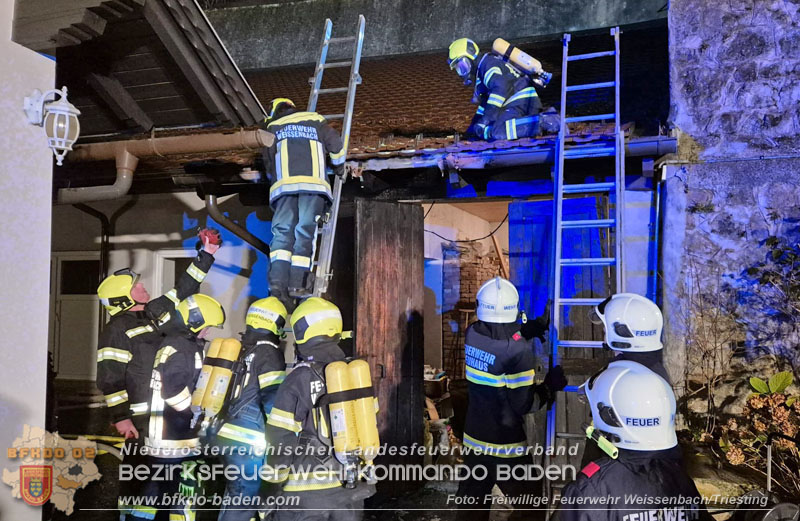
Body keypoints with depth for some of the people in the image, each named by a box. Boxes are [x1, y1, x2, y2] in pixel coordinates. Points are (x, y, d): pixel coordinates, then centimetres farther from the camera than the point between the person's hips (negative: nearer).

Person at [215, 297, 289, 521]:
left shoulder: (244, 351, 14)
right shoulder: (269, 353, -12)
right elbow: (273, 399, -20)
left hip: (232, 436, 9)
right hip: (249, 443, -9)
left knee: (237, 495, 20)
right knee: (241, 503, -3)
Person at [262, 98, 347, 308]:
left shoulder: (272, 128, 25)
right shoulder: (314, 121, 23)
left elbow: (268, 164, 22)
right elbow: (336, 144, 15)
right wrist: (339, 168, 31)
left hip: (283, 185, 1)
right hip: (313, 183, -1)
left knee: (282, 231, -5)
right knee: (305, 231, -5)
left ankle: (278, 281, -24)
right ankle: (297, 284, -14)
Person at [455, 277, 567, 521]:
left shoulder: (472, 335, -7)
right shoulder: (519, 349, -23)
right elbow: (523, 405, -20)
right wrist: (550, 386, -6)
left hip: (475, 438, 6)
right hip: (507, 445, -5)